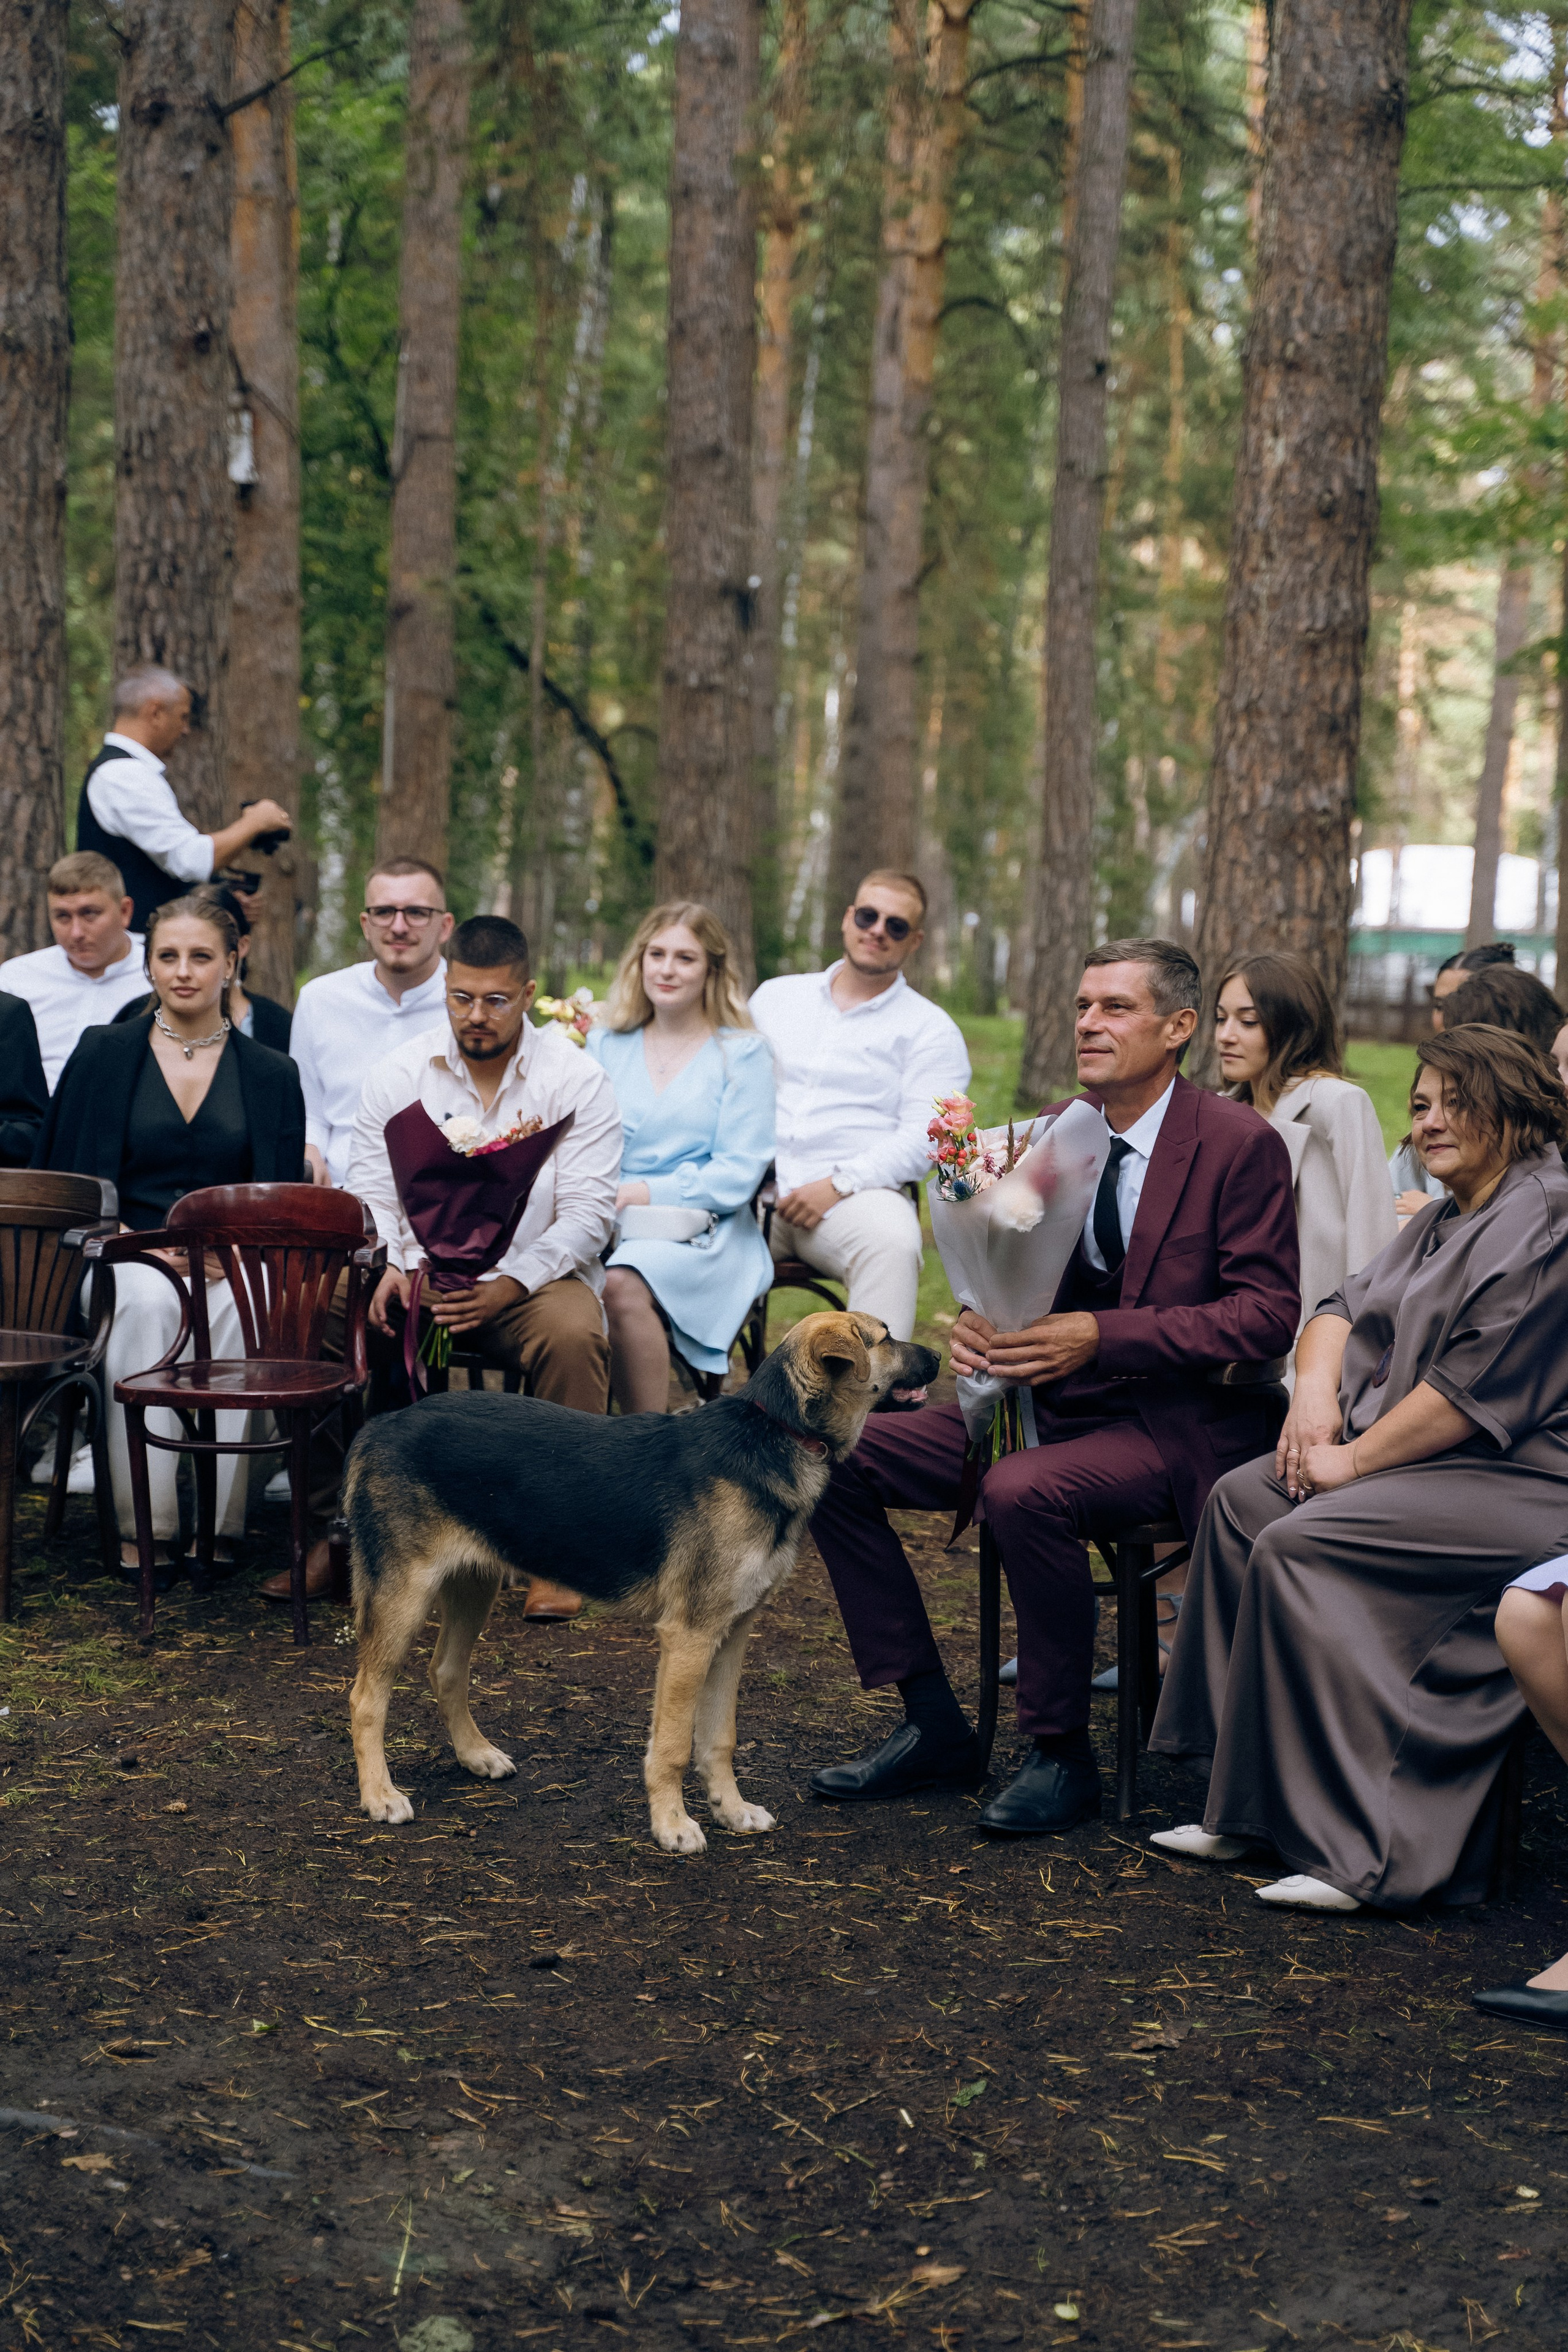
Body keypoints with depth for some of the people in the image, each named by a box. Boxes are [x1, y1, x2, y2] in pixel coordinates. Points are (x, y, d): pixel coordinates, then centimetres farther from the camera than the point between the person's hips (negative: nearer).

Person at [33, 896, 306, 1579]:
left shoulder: (271, 1075, 12)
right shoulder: (104, 1054, 10)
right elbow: (65, 1179, 5)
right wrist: (135, 1241, -11)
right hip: (127, 1253, 0)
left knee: (240, 1306, -35)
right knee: (147, 1299, -36)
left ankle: (216, 1517, -27)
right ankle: (145, 1522, -31)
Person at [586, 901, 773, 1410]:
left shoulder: (742, 1054, 8)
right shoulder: (605, 1046, 20)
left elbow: (739, 1175, -1)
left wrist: (647, 1193, -12)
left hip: (701, 1231, -3)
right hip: (606, 1228, 3)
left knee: (622, 1284, -36)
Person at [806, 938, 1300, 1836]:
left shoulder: (1242, 1145, -9)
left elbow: (1269, 1313, -14)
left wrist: (1099, 1336, -22)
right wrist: (981, 1323, -9)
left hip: (1175, 1423, -7)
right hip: (1049, 1403, 7)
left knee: (1024, 1491, -35)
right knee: (837, 1454, -8)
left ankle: (1063, 1754, -14)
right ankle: (933, 1726, 1)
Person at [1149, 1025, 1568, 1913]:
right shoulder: (1446, 1218, 20)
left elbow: (1479, 1383, -20)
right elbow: (1350, 1305, 20)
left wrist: (1357, 1458, -15)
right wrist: (1316, 1387, -1)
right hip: (1411, 1452, 10)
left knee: (1297, 1545, -24)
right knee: (1242, 1499, -5)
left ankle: (1364, 1848, -20)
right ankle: (1249, 1807, -5)